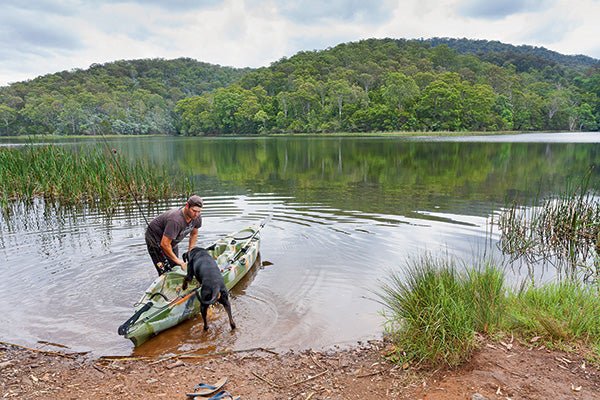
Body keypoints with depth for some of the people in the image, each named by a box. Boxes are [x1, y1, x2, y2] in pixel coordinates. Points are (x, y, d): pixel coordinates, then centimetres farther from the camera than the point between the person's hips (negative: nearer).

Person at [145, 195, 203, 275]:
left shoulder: (197, 218, -16)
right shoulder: (175, 220, -40)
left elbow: (194, 234, 6)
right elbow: (164, 244, -35)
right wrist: (176, 259, -23)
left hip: (171, 240, 8)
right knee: (166, 272, -13)